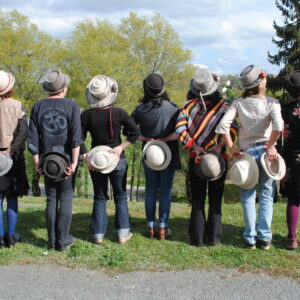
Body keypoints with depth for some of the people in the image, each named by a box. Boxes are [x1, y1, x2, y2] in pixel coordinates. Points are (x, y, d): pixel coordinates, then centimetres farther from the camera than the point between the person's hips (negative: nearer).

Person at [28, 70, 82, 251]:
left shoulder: (38, 107, 3)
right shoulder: (71, 106, -5)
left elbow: (32, 138, 1)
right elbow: (76, 137, -12)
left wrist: (37, 162, 6)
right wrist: (74, 162, -10)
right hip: (67, 160, -3)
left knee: (51, 200, 11)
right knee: (66, 199, 5)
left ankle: (52, 240, 16)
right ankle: (63, 240, 9)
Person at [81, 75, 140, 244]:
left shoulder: (87, 115, -7)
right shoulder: (119, 113, -9)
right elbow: (135, 132, -11)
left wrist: (86, 156, -5)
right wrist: (121, 147, -8)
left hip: (95, 160, 1)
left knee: (99, 198, 13)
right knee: (121, 197, 12)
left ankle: (98, 235, 15)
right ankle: (123, 234, 14)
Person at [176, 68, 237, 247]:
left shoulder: (190, 105, 0)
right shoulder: (223, 105, -2)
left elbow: (180, 128, -12)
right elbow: (232, 128, -16)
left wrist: (194, 147, -15)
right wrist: (219, 145, -21)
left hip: (196, 158, 1)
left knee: (197, 200, 9)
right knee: (215, 200, 9)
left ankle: (197, 238, 11)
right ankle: (213, 237, 10)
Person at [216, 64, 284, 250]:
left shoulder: (239, 103, -2)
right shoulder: (272, 103, -8)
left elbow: (223, 125, -12)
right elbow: (278, 125, -25)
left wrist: (232, 148, -4)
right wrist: (271, 145, -12)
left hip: (245, 152, 1)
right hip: (265, 152, -1)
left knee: (248, 197, 9)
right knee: (266, 196, 9)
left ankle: (250, 238, 12)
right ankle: (265, 238, 11)